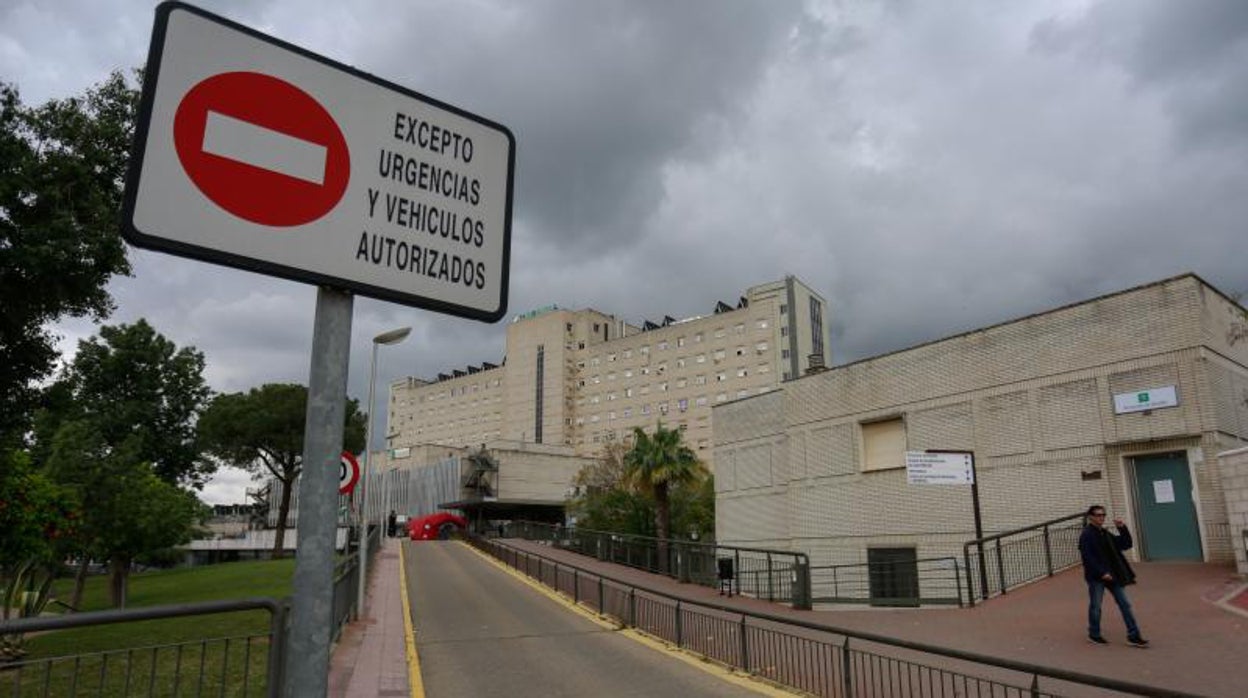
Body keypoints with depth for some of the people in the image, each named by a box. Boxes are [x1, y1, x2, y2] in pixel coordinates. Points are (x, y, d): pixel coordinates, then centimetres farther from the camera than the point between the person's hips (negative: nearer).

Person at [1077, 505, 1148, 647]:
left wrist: (1122, 528, -1)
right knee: (1095, 606, 5)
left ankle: (1133, 636, 10)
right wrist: (1101, 573, -23)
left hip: (1111, 574, 7)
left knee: (1125, 604, 5)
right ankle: (1094, 635, 21)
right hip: (1096, 576, -7)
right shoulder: (1086, 535, -12)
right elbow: (1088, 557, -19)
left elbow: (1126, 545, 11)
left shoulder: (1105, 534, 12)